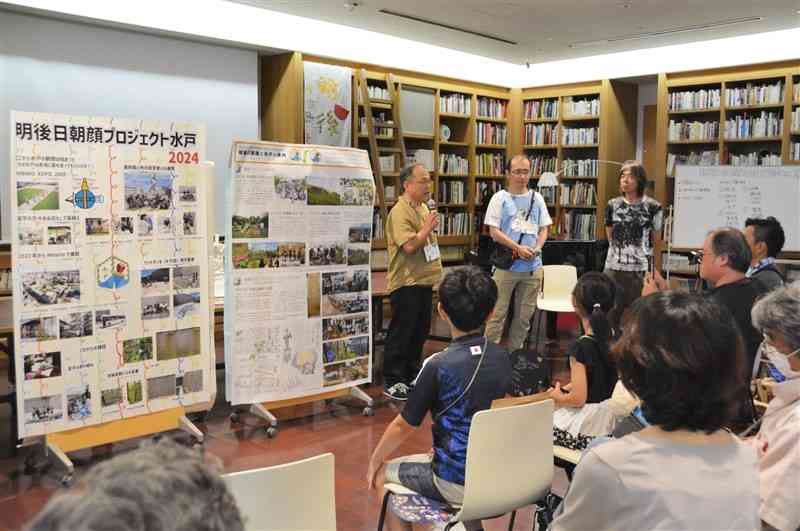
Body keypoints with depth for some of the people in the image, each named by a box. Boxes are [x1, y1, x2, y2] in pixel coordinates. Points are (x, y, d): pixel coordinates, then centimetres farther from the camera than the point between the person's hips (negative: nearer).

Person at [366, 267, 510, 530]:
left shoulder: (438, 365, -21)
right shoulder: (502, 357, -3)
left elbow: (404, 426, -10)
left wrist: (374, 461, 8)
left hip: (458, 485, -6)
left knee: (386, 472, 17)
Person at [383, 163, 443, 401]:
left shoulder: (423, 208, 12)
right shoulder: (399, 212, -17)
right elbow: (409, 246, -26)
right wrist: (428, 227, -20)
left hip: (424, 281, 9)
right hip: (405, 283, -9)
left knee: (420, 331, 16)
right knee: (401, 333, -1)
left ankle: (411, 375, 28)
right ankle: (392, 381, 9)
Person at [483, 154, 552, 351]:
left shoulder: (537, 198, 11)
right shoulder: (500, 198, -1)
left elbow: (544, 228, 12)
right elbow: (494, 231, -7)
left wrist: (537, 248, -7)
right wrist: (518, 248, -15)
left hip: (533, 267, 4)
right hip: (506, 265, -4)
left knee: (524, 315, 12)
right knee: (498, 313, -1)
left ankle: (515, 352, 25)